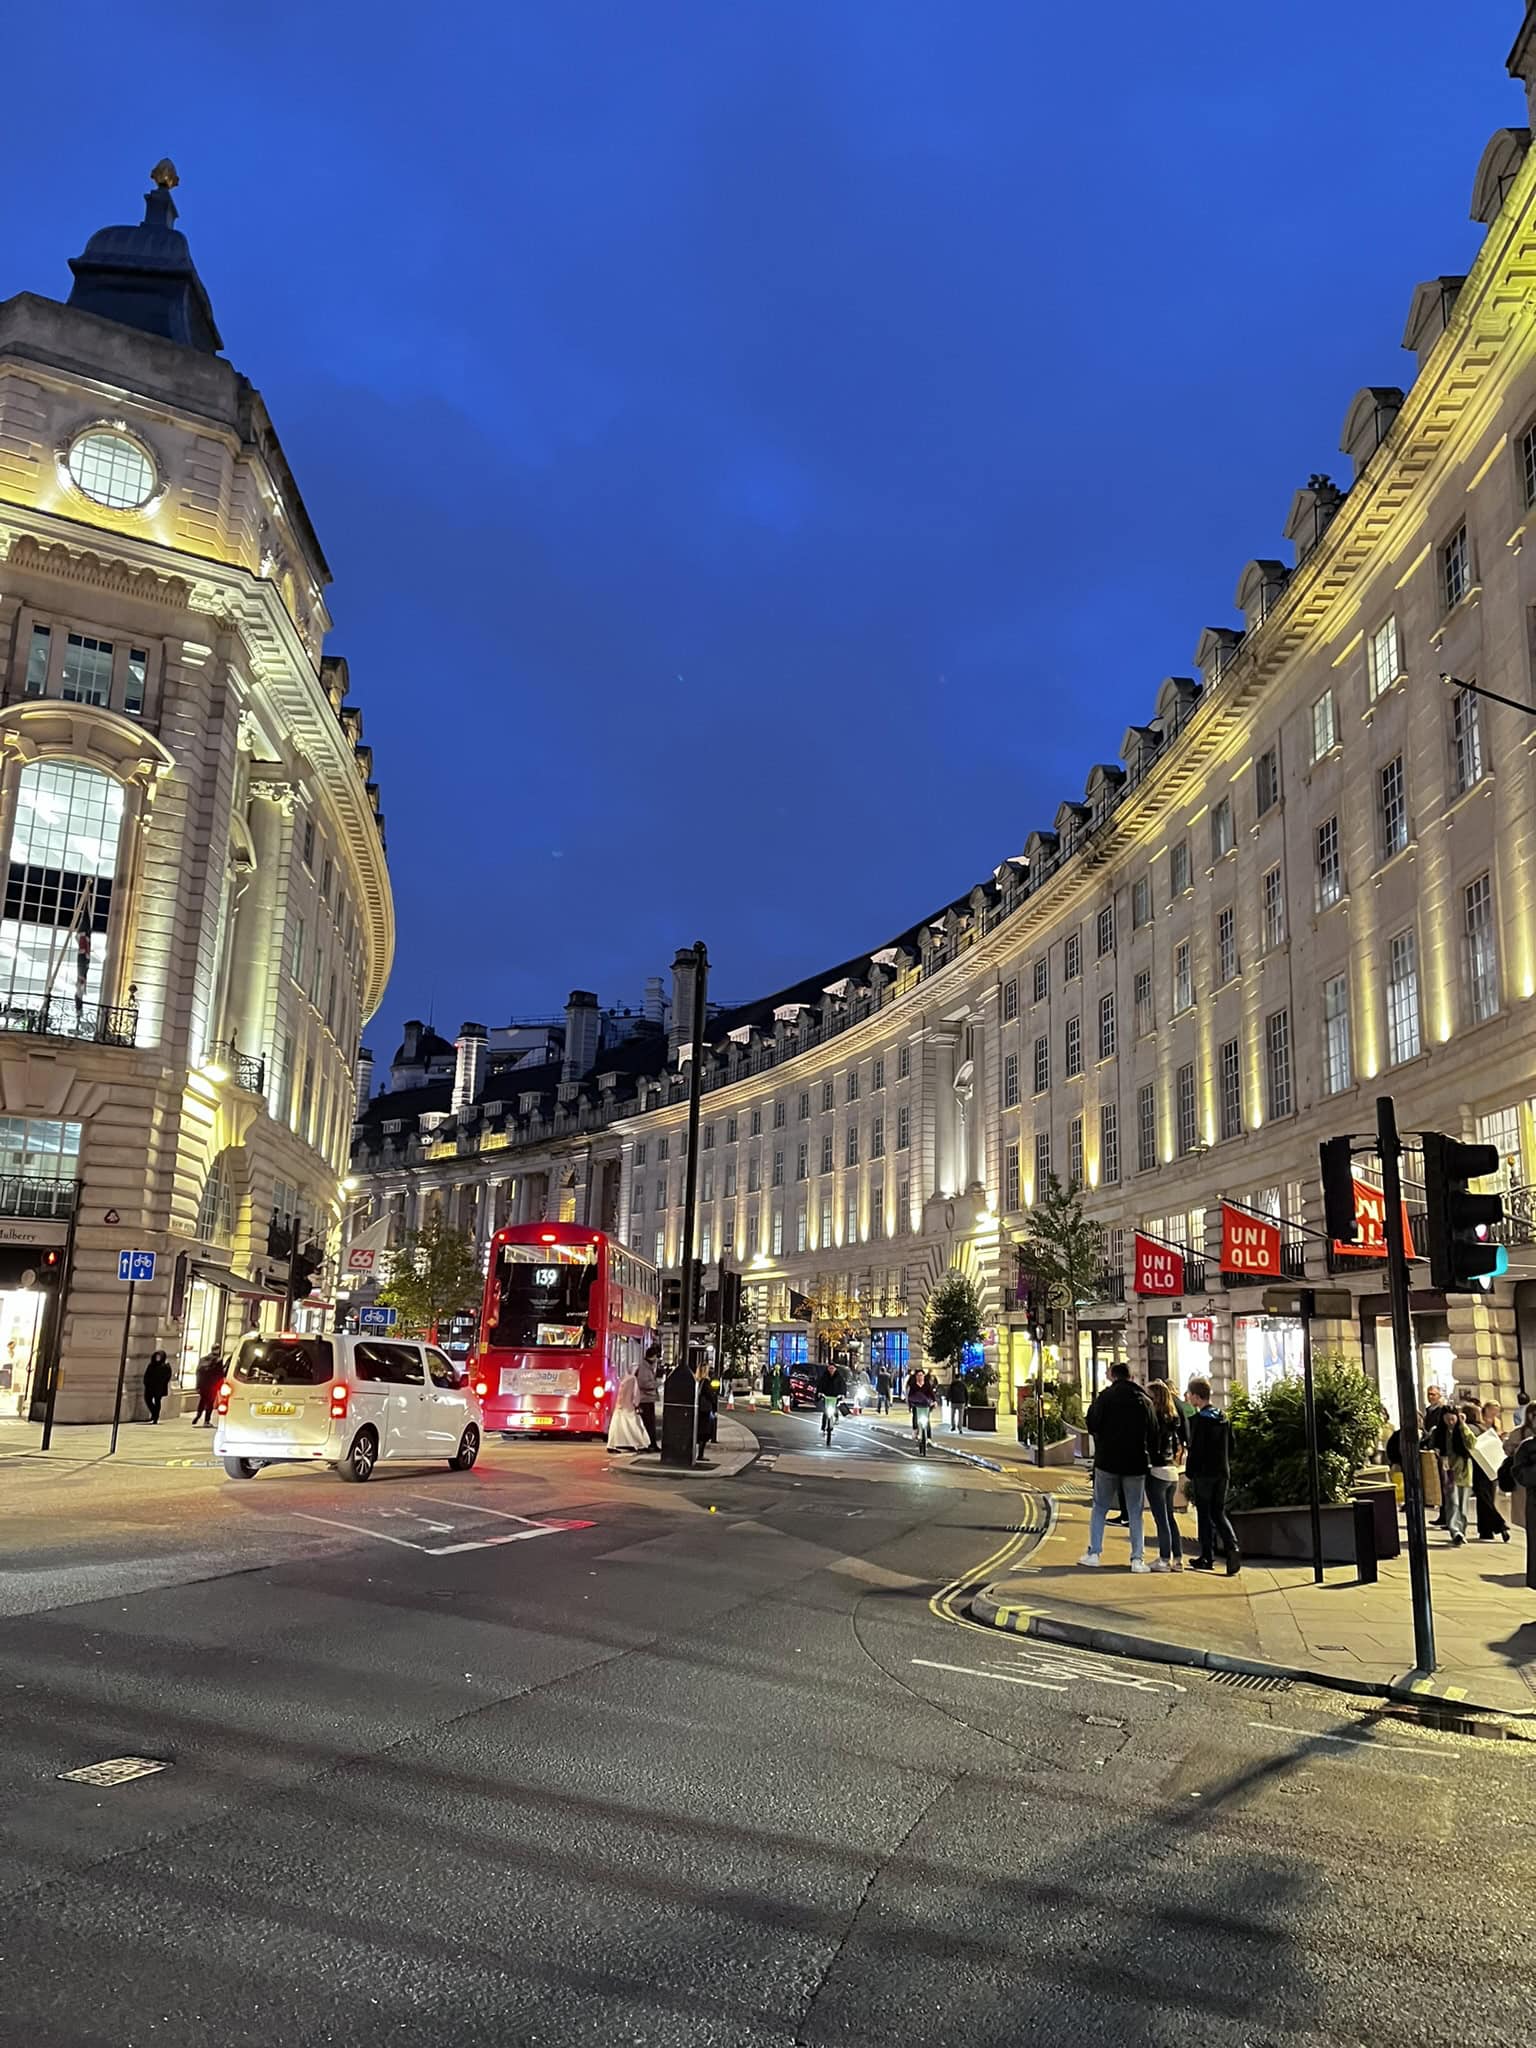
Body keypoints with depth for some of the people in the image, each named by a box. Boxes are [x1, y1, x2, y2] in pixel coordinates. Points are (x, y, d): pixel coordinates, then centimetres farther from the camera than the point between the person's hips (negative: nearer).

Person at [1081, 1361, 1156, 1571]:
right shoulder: (1144, 1400, 1)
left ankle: (1094, 1553, 9)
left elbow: (1092, 1426, -10)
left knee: (1099, 1508, 11)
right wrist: (1152, 1459, 11)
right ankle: (1137, 1558, 5)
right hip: (1136, 1463, 2)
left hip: (1107, 1461, -2)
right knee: (1136, 1513, 9)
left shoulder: (1105, 1396, -7)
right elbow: (1153, 1433, 3)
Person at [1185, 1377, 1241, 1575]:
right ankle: (1232, 1547, -11)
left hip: (1203, 1473, -6)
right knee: (1219, 1514, 11)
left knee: (1204, 1515, 3)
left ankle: (1207, 1558, 6)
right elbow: (1230, 1446, 14)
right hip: (1223, 1473, 6)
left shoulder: (1199, 1419, -13)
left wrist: (1188, 1473, -8)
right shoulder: (1223, 1418, 10)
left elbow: (1195, 1449, -15)